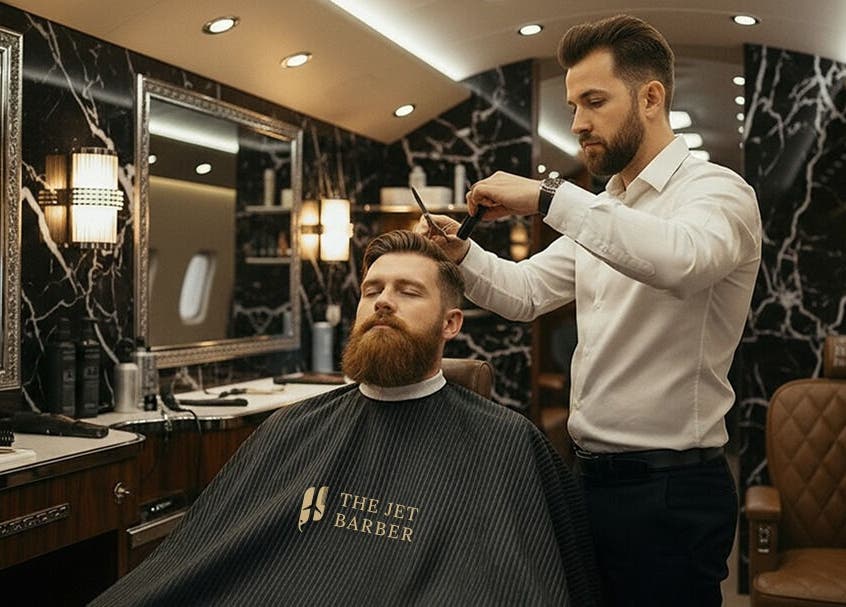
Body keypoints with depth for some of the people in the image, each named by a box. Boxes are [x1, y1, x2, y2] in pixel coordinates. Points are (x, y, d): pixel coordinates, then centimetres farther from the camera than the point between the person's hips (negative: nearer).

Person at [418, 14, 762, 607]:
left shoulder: (716, 190, -12)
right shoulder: (602, 212, 13)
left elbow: (681, 258, -35)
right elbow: (526, 292, 13)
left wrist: (549, 196, -33)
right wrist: (460, 252, -4)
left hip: (671, 489, -7)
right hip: (594, 472, 8)